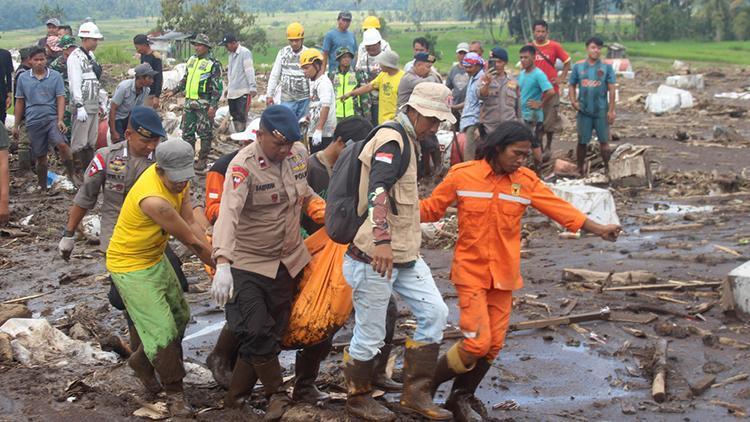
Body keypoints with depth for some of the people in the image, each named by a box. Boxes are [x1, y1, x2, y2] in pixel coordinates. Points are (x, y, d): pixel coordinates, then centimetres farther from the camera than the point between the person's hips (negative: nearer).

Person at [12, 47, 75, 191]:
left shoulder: (55, 76, 1)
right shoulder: (23, 78, 6)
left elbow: (60, 98, -2)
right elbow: (20, 102, 12)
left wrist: (60, 120, -13)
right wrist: (16, 125, 13)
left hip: (52, 119, -2)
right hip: (33, 122, 2)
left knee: (62, 144, -27)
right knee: (40, 157, 8)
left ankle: (72, 174, -12)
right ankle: (43, 188, 20)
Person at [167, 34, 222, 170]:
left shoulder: (213, 64, -10)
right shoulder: (191, 60, 12)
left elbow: (217, 87, -12)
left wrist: (213, 105, -18)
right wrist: (174, 91, 18)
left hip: (204, 104, -7)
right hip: (190, 102, 7)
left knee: (205, 133, 0)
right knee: (187, 131, 11)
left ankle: (202, 160, 8)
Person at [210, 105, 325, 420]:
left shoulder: (299, 153, -4)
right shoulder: (243, 166, -23)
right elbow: (228, 213, -36)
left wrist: (326, 213, -2)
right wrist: (222, 264, -49)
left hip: (289, 260, 6)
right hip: (249, 263, -6)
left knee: (273, 330, 9)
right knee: (256, 332, -13)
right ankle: (277, 395, 12)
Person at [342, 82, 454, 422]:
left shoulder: (406, 142, 17)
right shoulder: (392, 141, -16)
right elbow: (377, 190, -32)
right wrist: (382, 240, -44)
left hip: (404, 254, 10)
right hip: (375, 256, -10)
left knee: (434, 313, 4)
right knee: (370, 335, 1)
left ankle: (416, 394, 12)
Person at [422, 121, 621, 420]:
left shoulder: (526, 181, 1)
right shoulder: (462, 175, -7)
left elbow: (560, 209, 1)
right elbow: (431, 208, 1)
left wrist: (598, 230, -6)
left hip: (503, 276, 4)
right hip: (470, 273, -4)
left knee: (493, 346, 6)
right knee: (477, 342, -13)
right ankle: (428, 384, 10)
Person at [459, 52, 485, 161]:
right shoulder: (472, 78, 17)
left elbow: (483, 106, -16)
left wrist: (480, 127, -19)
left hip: (474, 122, -9)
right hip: (468, 122, 9)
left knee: (469, 153, -12)